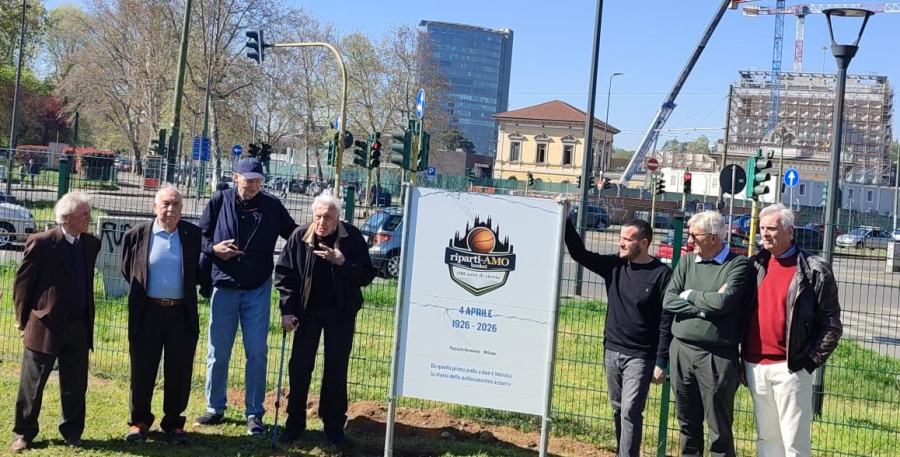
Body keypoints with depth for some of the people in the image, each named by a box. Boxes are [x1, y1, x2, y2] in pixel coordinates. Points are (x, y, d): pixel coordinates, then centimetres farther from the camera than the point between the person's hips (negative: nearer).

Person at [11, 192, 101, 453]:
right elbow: (22, 283, -6)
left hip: (80, 326, 5)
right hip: (46, 325, -4)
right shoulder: (41, 243, -13)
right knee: (32, 384, 9)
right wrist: (24, 318, -2)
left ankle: (72, 433, 25)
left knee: (75, 385, 12)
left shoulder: (92, 244, 3)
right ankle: (23, 433, 23)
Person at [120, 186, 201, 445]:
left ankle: (174, 423, 20)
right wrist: (141, 291, 10)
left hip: (182, 313, 0)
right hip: (147, 312, 0)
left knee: (179, 372, 6)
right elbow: (127, 269, 10)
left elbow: (200, 269, 10)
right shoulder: (137, 235, -2)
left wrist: (187, 289, 4)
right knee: (142, 371, 9)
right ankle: (140, 421, 24)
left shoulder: (193, 235, -1)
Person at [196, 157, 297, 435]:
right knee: (217, 352, 10)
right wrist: (213, 248, -14)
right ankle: (215, 409, 26)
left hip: (258, 290, 0)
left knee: (257, 352, 3)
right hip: (223, 288, 1)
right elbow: (200, 236, 5)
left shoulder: (272, 206, -1)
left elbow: (295, 235, 6)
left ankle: (254, 414, 13)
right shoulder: (219, 201, -1)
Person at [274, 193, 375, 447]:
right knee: (299, 365, 3)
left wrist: (343, 262, -26)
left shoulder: (352, 238, -11)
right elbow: (283, 273, -3)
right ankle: (295, 421, 19)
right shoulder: (300, 237, -9)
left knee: (337, 369, 6)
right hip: (307, 312, 1)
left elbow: (367, 275, -10)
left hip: (341, 314, -1)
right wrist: (287, 310, -9)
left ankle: (334, 426, 18)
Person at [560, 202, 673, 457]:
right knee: (618, 411, 12)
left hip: (641, 357, -5)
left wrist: (661, 362, -12)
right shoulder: (614, 265, 3)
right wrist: (565, 220, -7)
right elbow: (579, 253, 4)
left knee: (631, 412, -8)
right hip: (612, 352, 6)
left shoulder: (661, 274, -11)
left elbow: (666, 322, -10)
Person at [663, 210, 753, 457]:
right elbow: (669, 301, -1)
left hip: (718, 356, -5)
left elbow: (723, 302, -20)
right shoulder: (687, 260, 8)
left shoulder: (738, 264, -6)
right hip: (682, 351, 5)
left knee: (720, 430, 3)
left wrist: (691, 294, -4)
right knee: (688, 425, 16)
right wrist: (704, 308, -13)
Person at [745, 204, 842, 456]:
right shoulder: (755, 265, 10)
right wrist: (743, 355, 9)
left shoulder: (814, 270, -5)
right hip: (755, 365, 5)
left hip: (790, 367, -5)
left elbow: (831, 323, -4)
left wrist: (811, 361, -8)